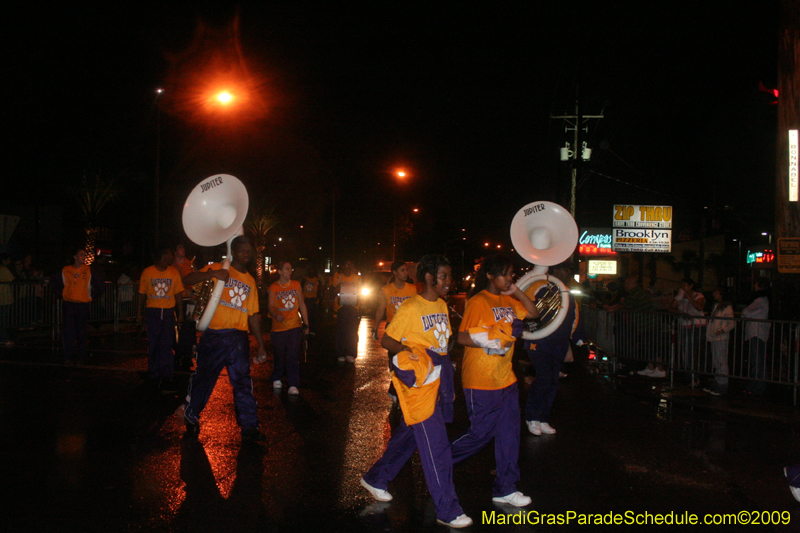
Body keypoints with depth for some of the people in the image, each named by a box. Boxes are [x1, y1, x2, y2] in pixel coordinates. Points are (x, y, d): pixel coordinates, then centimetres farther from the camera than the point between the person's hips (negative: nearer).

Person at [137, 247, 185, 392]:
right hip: (152, 311, 0)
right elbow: (142, 294, 8)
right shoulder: (147, 272, 2)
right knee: (154, 345, 5)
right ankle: (154, 374, 18)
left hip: (168, 312, 1)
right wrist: (139, 313, 6)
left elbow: (178, 294, 9)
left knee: (166, 345, -7)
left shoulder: (174, 272, 6)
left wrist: (180, 313, 4)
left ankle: (166, 378, -7)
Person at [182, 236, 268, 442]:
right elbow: (188, 279, -9)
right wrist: (212, 273, -25)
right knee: (203, 377, 6)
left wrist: (261, 345, 14)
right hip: (214, 335, -3)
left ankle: (249, 427, 6)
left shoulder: (250, 282, 16)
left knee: (243, 382, 2)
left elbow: (253, 315, 17)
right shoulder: (218, 269, 3)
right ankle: (191, 419, 25)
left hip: (238, 338, 3)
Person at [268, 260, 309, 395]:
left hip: (295, 326, 1)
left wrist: (306, 323, 8)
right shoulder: (273, 288, 2)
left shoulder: (296, 285, 9)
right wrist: (276, 315, -26)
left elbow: (302, 304, 12)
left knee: (293, 356, -7)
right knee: (279, 356, 5)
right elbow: (271, 306, -4)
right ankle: (276, 379, 29)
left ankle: (293, 385, -7)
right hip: (279, 327, -1)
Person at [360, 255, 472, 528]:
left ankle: (375, 478, 35)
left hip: (438, 380, 8)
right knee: (435, 445, -6)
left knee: (407, 435, 16)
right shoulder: (411, 307, -10)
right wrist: (408, 351, -25)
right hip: (419, 383, -8)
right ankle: (447, 510, 0)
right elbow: (386, 340, -8)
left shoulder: (442, 305, 13)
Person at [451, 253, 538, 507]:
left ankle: (505, 489, 19)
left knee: (509, 433, 9)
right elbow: (462, 337, -19)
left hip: (505, 378, 8)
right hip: (481, 381, -8)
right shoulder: (478, 302, -14)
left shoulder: (508, 301, 10)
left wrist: (517, 292, 4)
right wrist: (493, 338, -23)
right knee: (481, 432, 1)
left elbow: (534, 313, 15)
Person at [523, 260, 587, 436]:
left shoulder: (568, 295, 20)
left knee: (552, 383, 6)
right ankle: (531, 418, -2)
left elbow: (574, 321, 25)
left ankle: (542, 420, 15)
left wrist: (580, 339, 18)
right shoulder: (541, 288, -6)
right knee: (544, 378, -16)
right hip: (540, 344, -7)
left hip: (558, 348, 7)